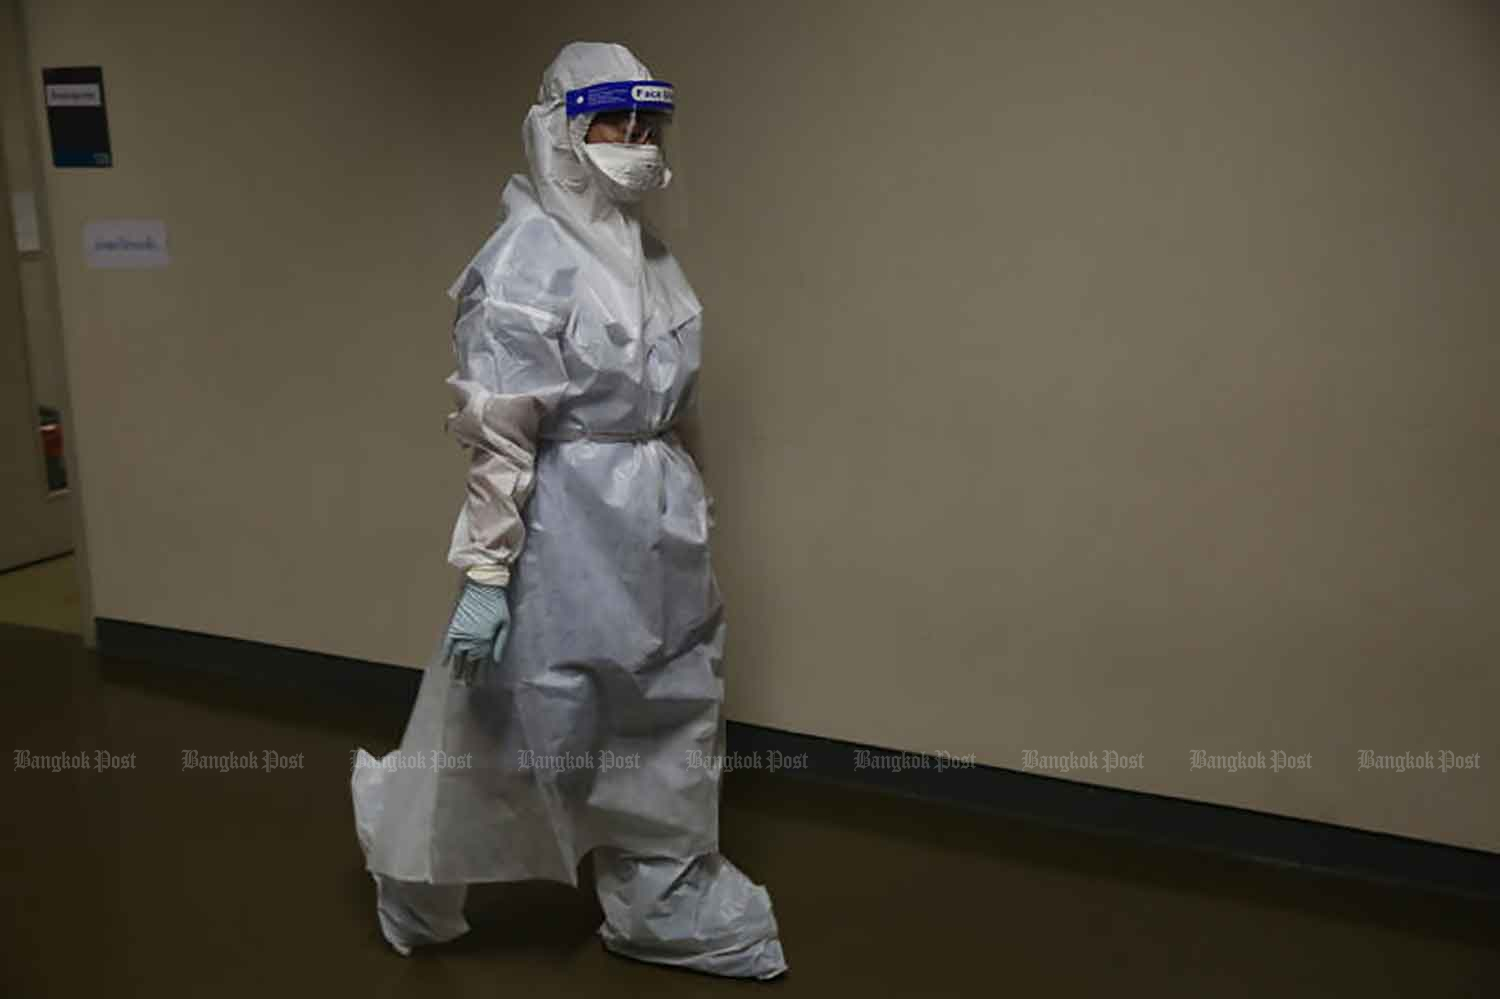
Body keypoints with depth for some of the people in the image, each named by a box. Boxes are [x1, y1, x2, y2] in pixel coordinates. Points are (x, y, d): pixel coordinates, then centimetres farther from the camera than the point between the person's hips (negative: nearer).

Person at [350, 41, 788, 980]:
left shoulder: (649, 253, 8)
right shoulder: (527, 262, -15)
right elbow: (496, 437, -18)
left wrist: (684, 518, 17)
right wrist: (485, 572, -19)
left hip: (660, 528, 7)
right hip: (569, 531, -7)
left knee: (668, 727, 15)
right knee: (510, 731, 10)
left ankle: (670, 912, 35)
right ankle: (416, 877, 40)